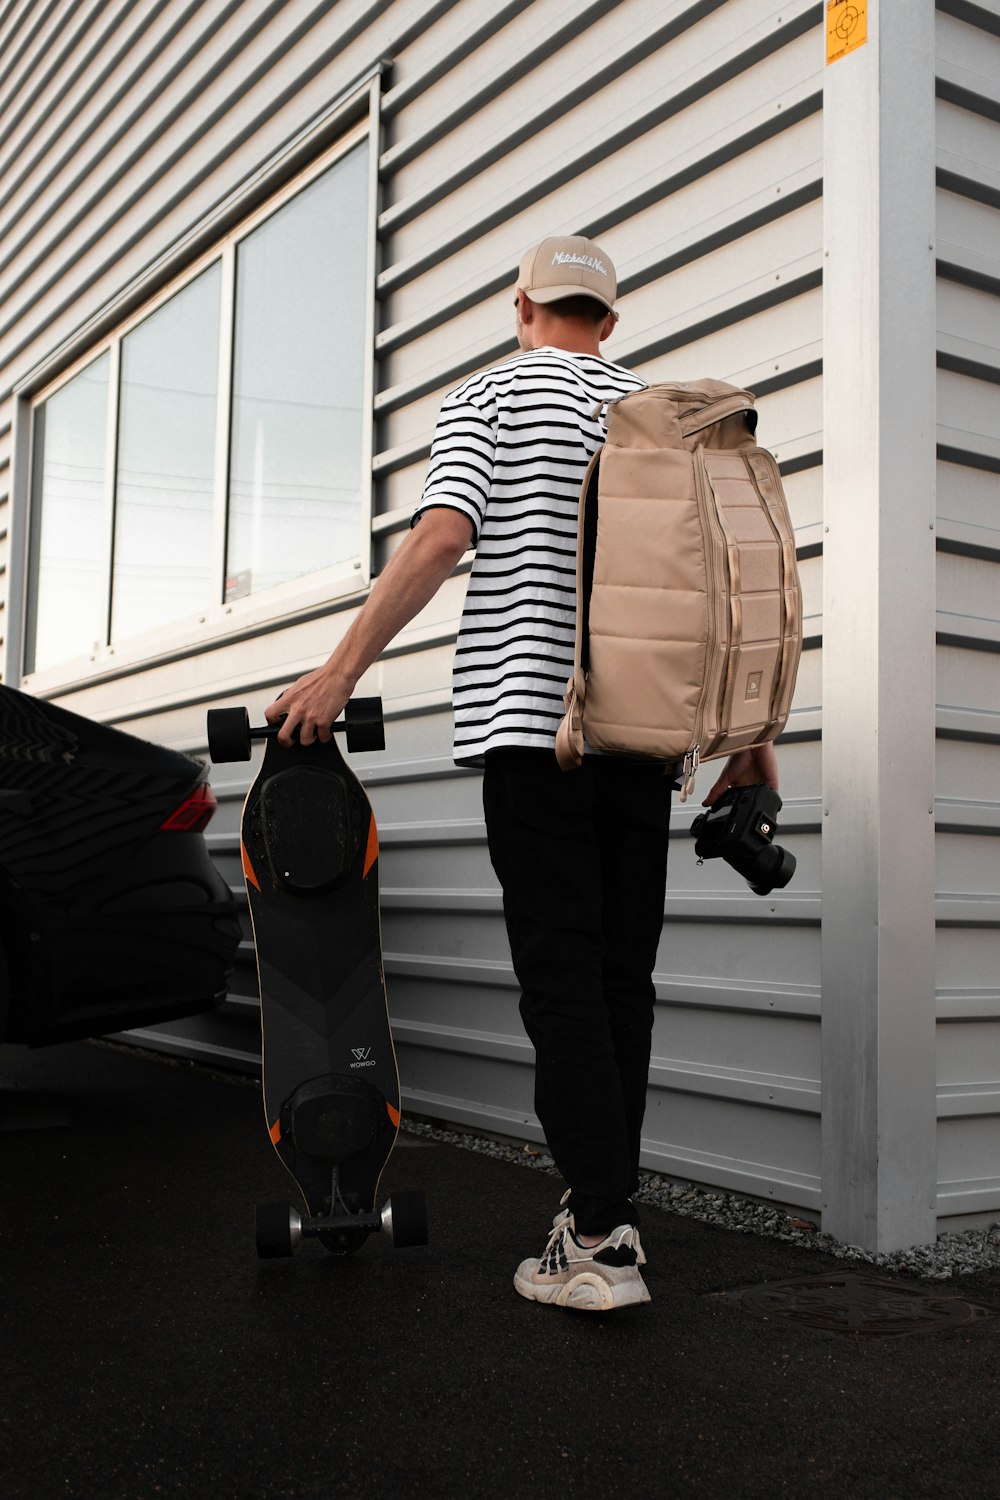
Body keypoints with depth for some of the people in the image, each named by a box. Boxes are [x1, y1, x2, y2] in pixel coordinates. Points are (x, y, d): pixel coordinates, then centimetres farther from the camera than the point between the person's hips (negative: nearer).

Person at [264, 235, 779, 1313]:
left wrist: (340, 671, -9)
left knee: (561, 974, -5)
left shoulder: (487, 397, 6)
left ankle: (599, 1239, -7)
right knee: (621, 973, 9)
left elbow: (441, 537, -10)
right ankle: (605, 1209, 16)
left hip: (528, 714, -4)